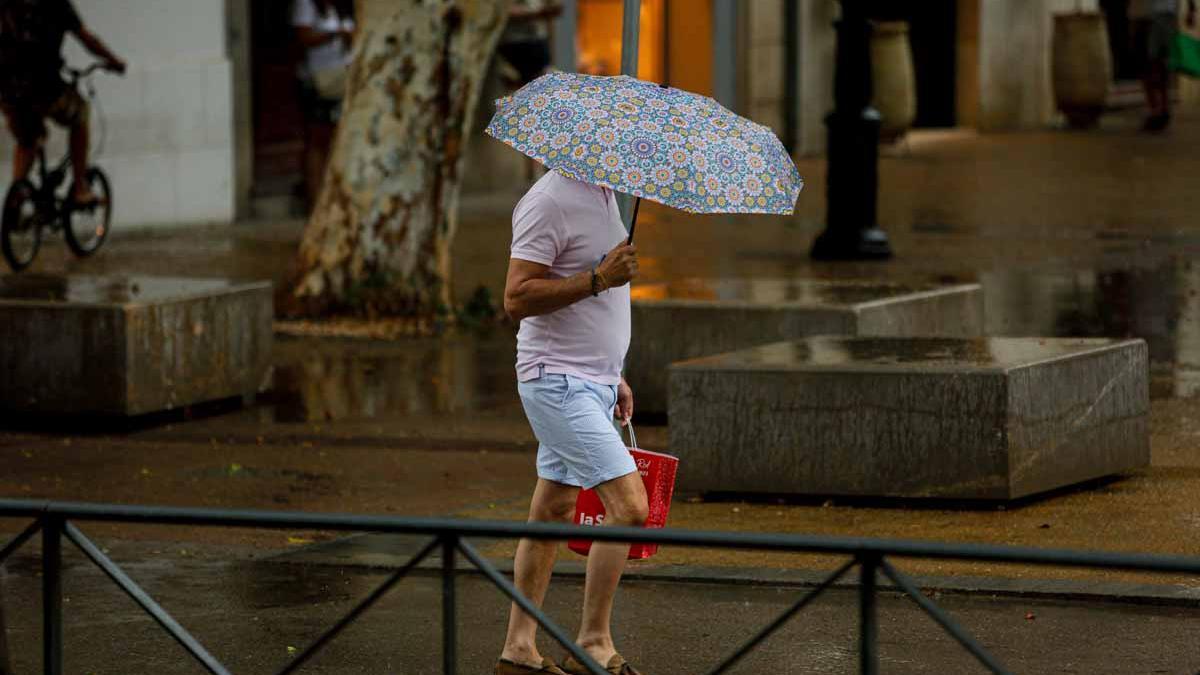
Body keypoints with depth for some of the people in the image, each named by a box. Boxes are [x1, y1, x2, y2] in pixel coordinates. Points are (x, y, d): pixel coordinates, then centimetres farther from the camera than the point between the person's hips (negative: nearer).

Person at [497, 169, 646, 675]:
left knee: (553, 511, 11)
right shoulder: (550, 201, -16)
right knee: (630, 506, -15)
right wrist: (599, 279, -27)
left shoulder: (602, 195, 14)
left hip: (592, 382, 10)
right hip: (558, 382, -10)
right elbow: (517, 300, -21)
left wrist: (614, 375, 24)